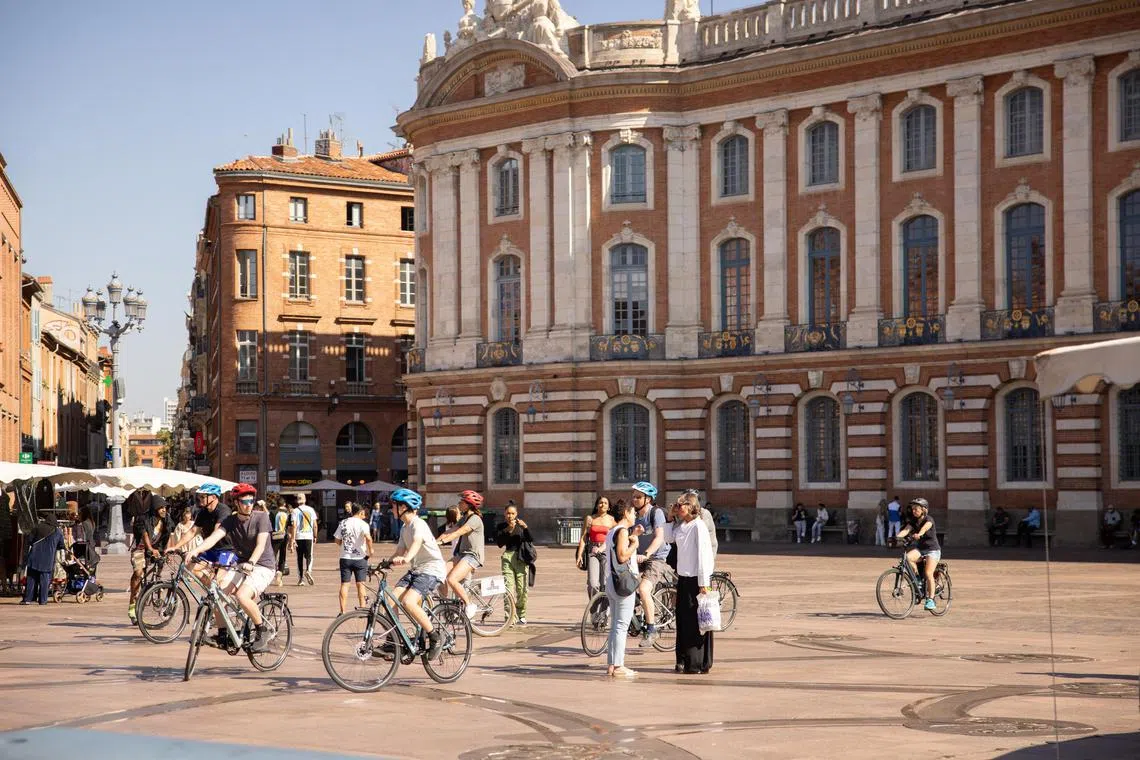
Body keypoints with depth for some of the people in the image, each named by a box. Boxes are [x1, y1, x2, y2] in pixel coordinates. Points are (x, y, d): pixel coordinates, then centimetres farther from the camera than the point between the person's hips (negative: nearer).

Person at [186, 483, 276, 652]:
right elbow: (214, 537, -16)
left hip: (263, 566, -5)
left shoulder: (261, 517, -10)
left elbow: (260, 545, -22)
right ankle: (222, 635, -1)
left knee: (242, 595, -29)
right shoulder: (230, 521, 1)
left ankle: (262, 633, -9)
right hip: (241, 565, 5)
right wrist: (196, 550, -35)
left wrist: (250, 563, -41)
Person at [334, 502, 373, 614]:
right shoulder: (362, 524, -8)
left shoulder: (343, 523, 5)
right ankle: (362, 608, 9)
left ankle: (342, 611, 1)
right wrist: (370, 550, -11)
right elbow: (368, 538, -25)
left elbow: (337, 540, 7)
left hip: (345, 557, 3)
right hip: (360, 558, -3)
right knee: (361, 584, 7)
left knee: (344, 584, 5)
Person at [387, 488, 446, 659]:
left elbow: (417, 542, -37)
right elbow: (399, 552, 10)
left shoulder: (418, 524, -15)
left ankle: (435, 638, -14)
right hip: (415, 569, 9)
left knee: (408, 602, -27)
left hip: (431, 569, -9)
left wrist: (406, 558, -56)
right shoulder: (404, 528, 15)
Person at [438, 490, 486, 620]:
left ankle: (469, 606, -8)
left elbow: (458, 533, -24)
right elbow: (449, 532, 8)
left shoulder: (475, 519, -12)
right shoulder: (464, 518, 16)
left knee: (451, 579, -25)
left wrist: (441, 541, -34)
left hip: (472, 556, -9)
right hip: (461, 554, 9)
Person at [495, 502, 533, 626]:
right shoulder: (501, 527, 7)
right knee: (509, 589, -10)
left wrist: (525, 527, -18)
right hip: (507, 557, -1)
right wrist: (508, 530, -17)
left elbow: (530, 539, -3)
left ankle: (521, 615, 16)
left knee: (522, 589, -1)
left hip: (520, 558, 1)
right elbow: (499, 543, -6)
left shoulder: (520, 525, 9)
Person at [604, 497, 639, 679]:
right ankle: (618, 667, -7)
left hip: (612, 582, 10)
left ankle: (611, 665, 15)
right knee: (622, 626, -7)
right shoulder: (622, 531, -14)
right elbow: (622, 556, -23)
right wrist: (634, 543, -10)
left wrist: (632, 536, 19)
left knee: (615, 626, 13)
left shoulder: (612, 531, 16)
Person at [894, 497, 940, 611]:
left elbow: (925, 527, -36)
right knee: (908, 557, -27)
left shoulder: (929, 519, -13)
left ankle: (931, 599, -9)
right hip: (919, 548, 5)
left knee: (928, 573, -20)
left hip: (932, 549, -5)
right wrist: (898, 536, -37)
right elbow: (906, 530, -15)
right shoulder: (913, 521, 2)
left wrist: (919, 534, -58)